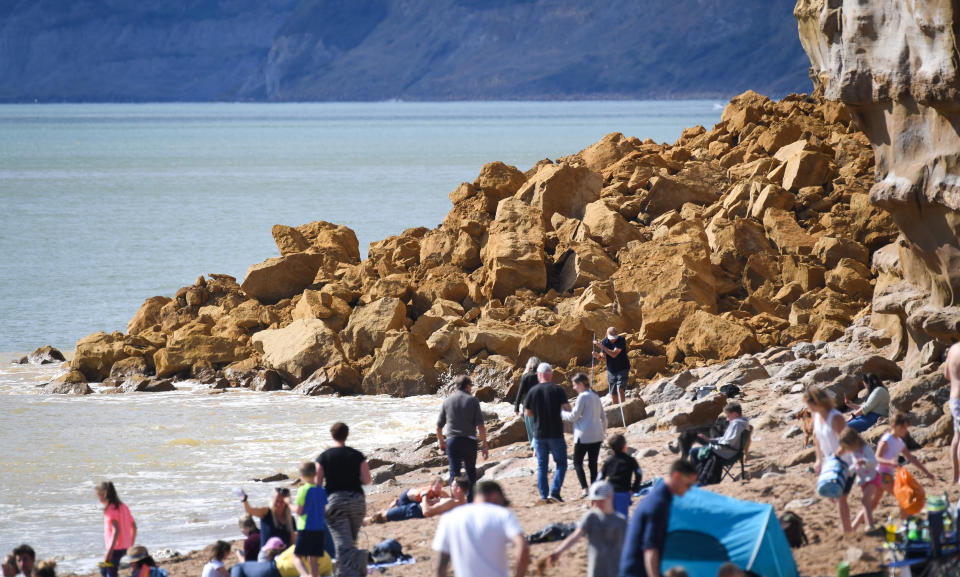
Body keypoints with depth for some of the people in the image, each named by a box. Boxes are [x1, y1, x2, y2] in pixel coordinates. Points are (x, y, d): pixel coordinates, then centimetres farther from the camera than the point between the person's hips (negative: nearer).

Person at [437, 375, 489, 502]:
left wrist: (441, 442, 25)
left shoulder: (447, 401, 6)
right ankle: (470, 500, 18)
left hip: (452, 440, 1)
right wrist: (484, 445, -3)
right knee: (471, 471, 16)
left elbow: (439, 426, 9)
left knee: (454, 473, 3)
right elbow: (480, 425, -7)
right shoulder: (472, 400, -1)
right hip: (469, 441, -1)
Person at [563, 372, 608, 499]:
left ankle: (585, 488, -12)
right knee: (593, 463, 9)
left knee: (577, 462, 2)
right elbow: (603, 416, 17)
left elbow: (573, 416, -11)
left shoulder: (582, 397, -11)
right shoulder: (595, 396, 13)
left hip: (584, 436, -7)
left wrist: (561, 413, 5)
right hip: (597, 435, 7)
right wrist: (603, 430, 27)